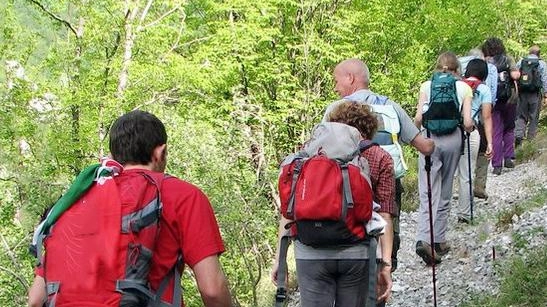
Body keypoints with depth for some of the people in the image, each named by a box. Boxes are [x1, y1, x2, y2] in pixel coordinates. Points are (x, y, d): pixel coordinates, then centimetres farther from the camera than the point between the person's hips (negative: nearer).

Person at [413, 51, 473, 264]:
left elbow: (418, 118, -1)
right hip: (452, 140, 0)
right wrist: (469, 129, 20)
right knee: (445, 193, 14)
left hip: (429, 139, 0)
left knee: (428, 193, -5)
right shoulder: (464, 88, 5)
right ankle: (439, 241, 20)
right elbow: (467, 122, -3)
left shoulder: (426, 86, 6)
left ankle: (424, 239, -23)